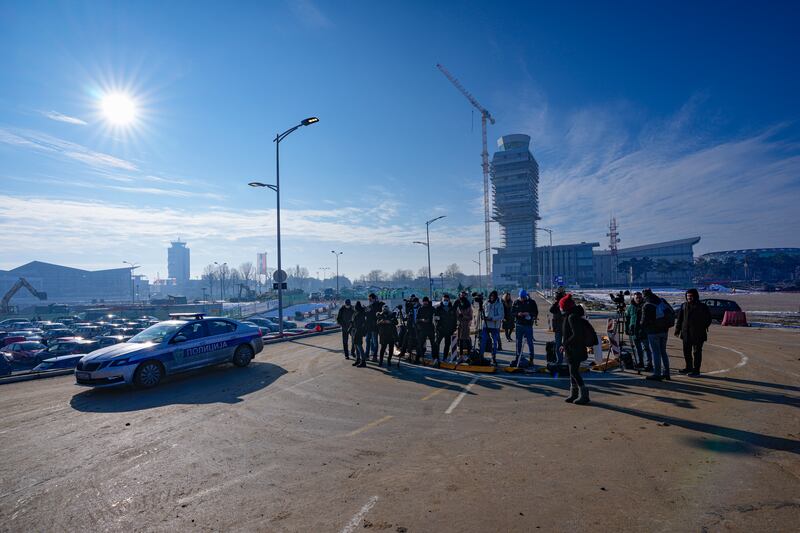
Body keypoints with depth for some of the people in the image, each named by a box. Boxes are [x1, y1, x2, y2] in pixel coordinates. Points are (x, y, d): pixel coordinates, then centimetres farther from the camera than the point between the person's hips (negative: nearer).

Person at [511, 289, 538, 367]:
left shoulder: (531, 302, -2)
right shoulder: (516, 302, 3)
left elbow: (536, 312, 0)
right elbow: (512, 313, 5)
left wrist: (529, 314, -18)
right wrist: (518, 314, -15)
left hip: (528, 325, -3)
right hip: (519, 325, 3)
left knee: (530, 342, 0)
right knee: (518, 342, 11)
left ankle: (531, 359, 7)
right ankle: (518, 358, 21)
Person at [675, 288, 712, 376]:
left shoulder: (702, 307, -5)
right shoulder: (685, 306, 9)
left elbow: (708, 319, -2)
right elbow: (679, 319, 12)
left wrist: (703, 328, -10)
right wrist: (677, 330, 9)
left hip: (698, 335, -5)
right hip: (686, 334, 5)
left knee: (696, 352, 0)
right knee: (686, 352, 13)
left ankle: (696, 370, 7)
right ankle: (689, 368, 27)